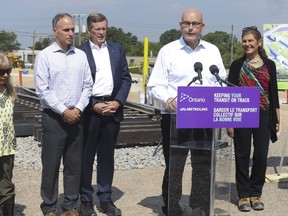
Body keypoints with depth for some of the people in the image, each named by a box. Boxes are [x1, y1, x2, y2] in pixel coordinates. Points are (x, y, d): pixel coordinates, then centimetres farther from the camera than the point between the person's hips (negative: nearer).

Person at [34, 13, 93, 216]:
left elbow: (88, 85, 8)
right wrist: (64, 111, -11)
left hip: (76, 116, 4)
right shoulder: (45, 56, -4)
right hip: (54, 117, -4)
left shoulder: (81, 55, 8)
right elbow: (43, 90, -9)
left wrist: (78, 109, -5)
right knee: (51, 163, 2)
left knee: (75, 163, 8)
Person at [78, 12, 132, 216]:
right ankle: (86, 199, 15)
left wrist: (118, 102, -5)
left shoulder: (117, 49, 11)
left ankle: (105, 198, 19)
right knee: (86, 155, 4)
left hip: (113, 107, 3)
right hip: (89, 109, -3)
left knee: (107, 155, 10)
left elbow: (126, 78, 8)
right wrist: (94, 105, -12)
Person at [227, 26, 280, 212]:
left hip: (263, 115, 2)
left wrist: (277, 118, 6)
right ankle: (243, 195, 15)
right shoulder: (237, 65, 2)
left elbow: (274, 93, 10)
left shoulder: (269, 65, 7)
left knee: (261, 155, 3)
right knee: (242, 156, 4)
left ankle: (255, 194, 19)